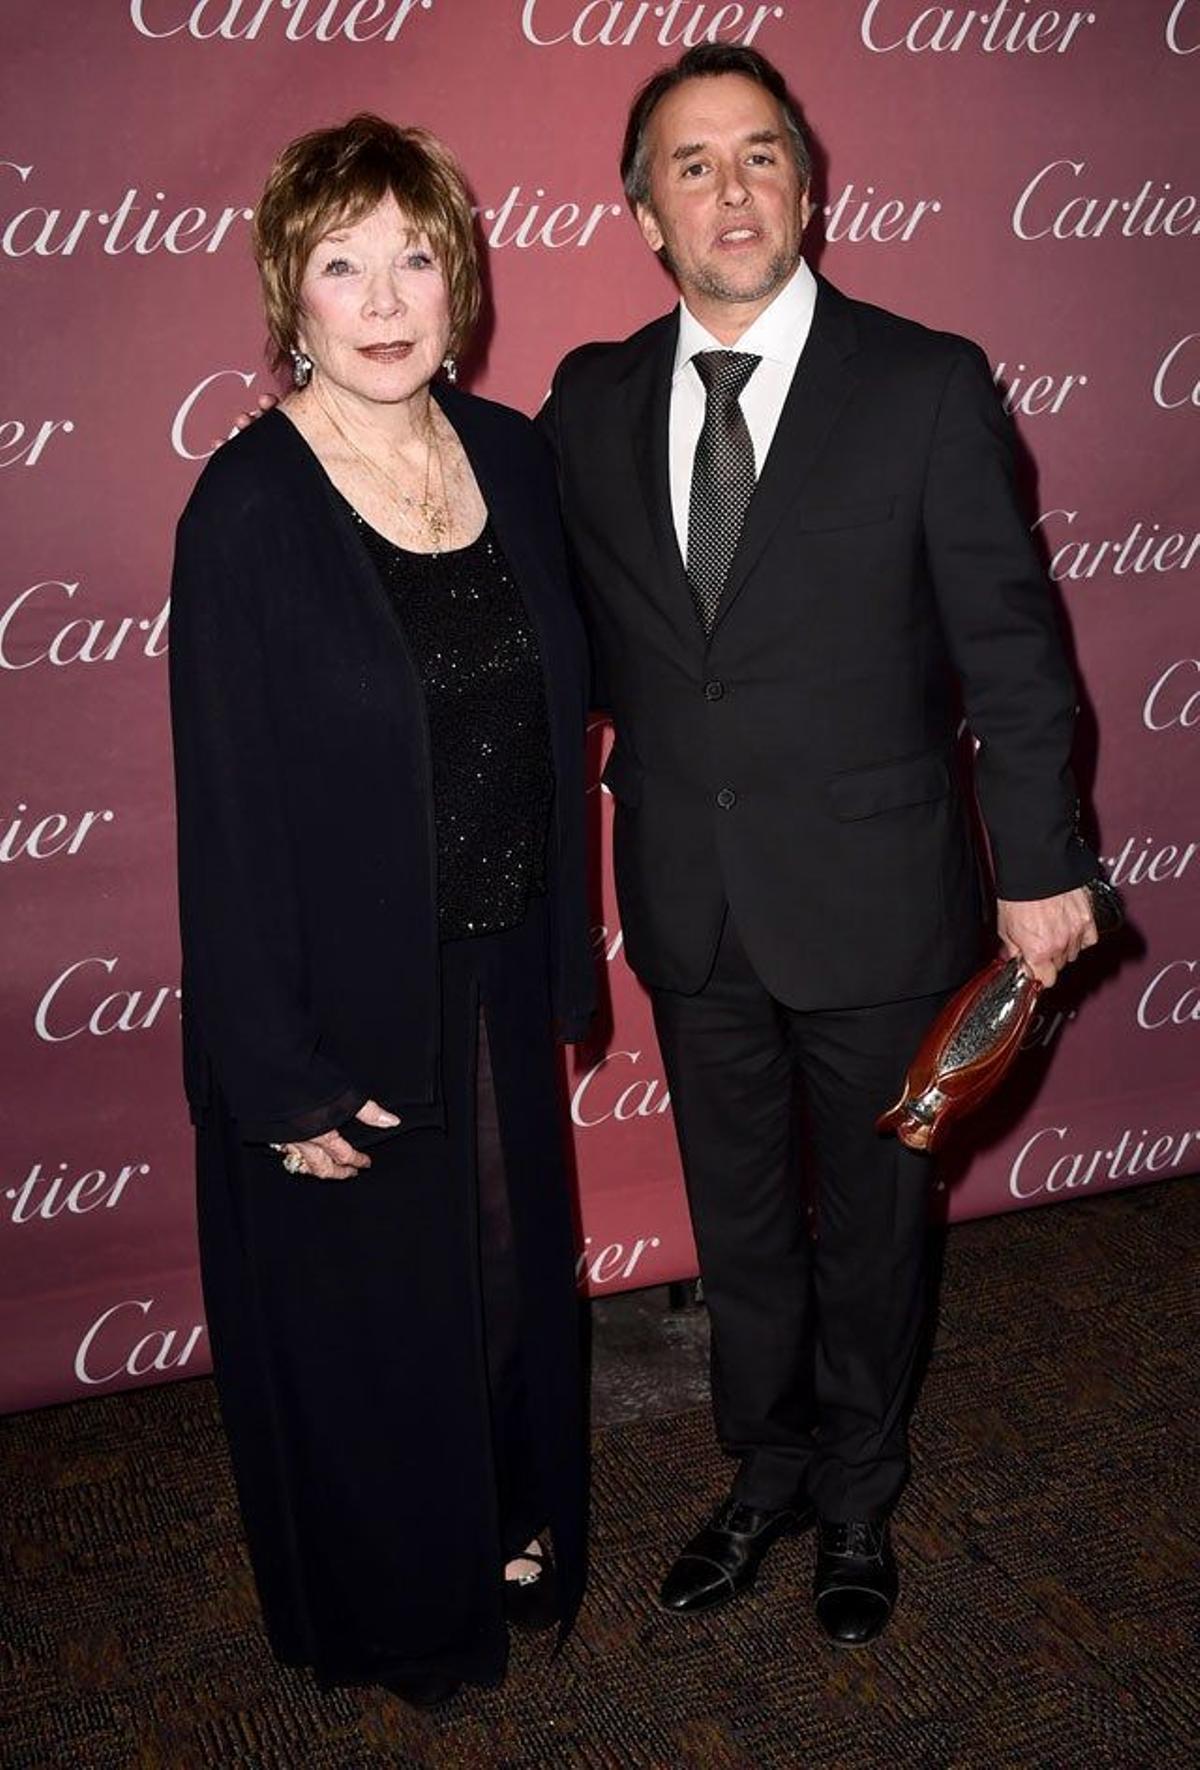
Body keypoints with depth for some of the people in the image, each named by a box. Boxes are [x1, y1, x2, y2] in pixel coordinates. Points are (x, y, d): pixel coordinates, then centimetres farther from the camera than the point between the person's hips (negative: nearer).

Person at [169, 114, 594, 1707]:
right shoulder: (248, 509, -17)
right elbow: (227, 810, -16)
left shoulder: (514, 457, 0)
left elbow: (554, 716, 7)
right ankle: (395, 1606, 43)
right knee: (366, 1307, 15)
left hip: (501, 978, 5)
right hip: (347, 1006, -5)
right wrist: (280, 1075, -15)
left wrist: (559, 952, 7)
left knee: (511, 1268, 22)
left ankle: (511, 1531, 50)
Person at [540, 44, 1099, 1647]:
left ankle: (859, 1501, 41)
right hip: (690, 910, 3)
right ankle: (766, 1475, 44)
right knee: (737, 1225, 20)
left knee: (872, 1225, 16)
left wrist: (1040, 866, -4)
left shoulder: (927, 385, -10)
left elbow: (1008, 643, -7)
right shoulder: (591, 403, 0)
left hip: (874, 907, -3)